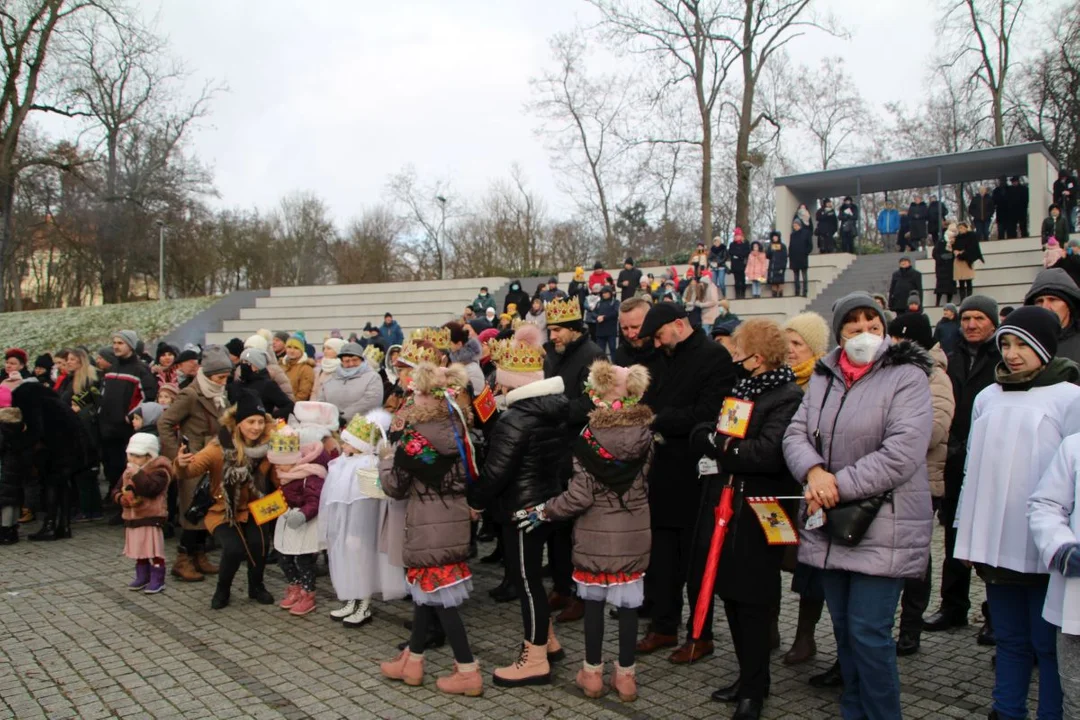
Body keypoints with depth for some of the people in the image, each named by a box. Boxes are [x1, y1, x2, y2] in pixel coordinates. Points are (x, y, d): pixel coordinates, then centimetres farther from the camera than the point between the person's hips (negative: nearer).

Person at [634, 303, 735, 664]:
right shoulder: (663, 359, 12)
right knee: (661, 555, 12)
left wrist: (658, 419, -16)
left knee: (697, 557, 5)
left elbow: (707, 414, -19)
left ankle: (701, 635, 18)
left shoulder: (714, 357, -11)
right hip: (664, 470, 7)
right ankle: (663, 627, 26)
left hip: (696, 473, -7)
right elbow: (651, 402, 15)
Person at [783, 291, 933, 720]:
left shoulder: (907, 376, -9)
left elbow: (902, 454, -19)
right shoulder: (823, 378, 10)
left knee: (868, 633, -5)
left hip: (882, 528, -6)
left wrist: (839, 486, -18)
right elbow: (795, 434, 4)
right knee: (844, 628, 16)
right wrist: (814, 472, -17)